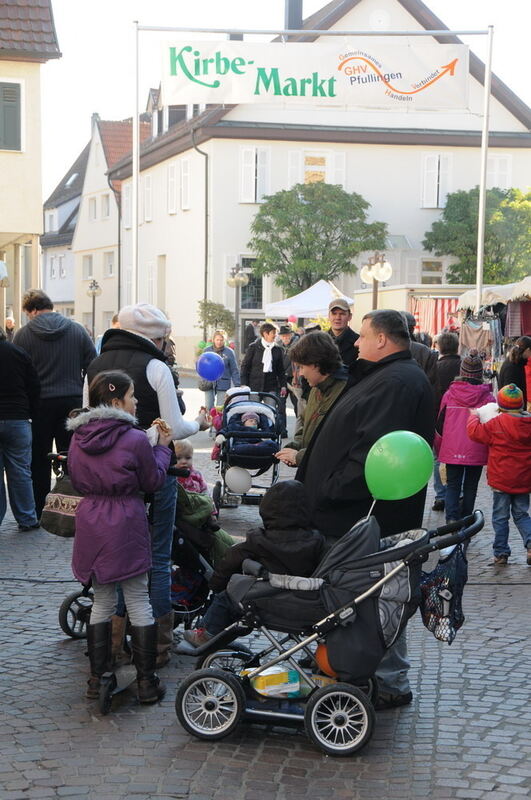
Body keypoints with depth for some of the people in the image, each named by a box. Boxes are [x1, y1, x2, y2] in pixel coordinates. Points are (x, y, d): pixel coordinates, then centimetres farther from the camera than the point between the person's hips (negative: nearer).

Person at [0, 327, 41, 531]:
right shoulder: (18, 352, 1)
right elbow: (34, 386, 3)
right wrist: (30, 413, 11)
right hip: (18, 420, 2)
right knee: (20, 471, 9)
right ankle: (27, 520, 14)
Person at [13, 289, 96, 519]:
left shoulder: (23, 334, -5)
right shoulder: (77, 330, 1)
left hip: (39, 405, -2)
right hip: (72, 401, 2)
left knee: (39, 461, 8)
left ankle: (38, 513, 11)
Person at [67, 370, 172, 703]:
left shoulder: (78, 438, 1)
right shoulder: (136, 439, -14)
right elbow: (154, 481, -2)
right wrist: (163, 448, 11)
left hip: (91, 525, 5)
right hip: (127, 526, -4)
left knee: (102, 603, 15)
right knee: (139, 602, 6)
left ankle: (98, 679, 18)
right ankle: (147, 681, 11)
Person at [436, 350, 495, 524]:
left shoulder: (449, 395, -2)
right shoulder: (488, 397, -6)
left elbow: (440, 424, 5)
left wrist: (440, 450, 19)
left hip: (452, 450, 1)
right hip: (476, 451, -1)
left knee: (452, 485, 9)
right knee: (470, 486, 12)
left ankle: (451, 518, -10)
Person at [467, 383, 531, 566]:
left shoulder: (497, 424, -15)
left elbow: (475, 432, -10)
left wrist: (474, 416, 8)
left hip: (501, 480, -4)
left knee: (500, 517, 7)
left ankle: (500, 553, 11)